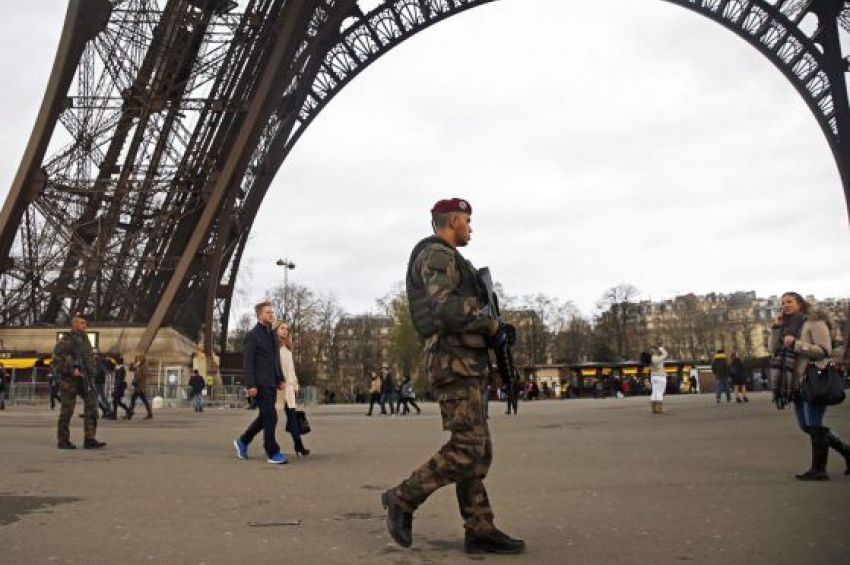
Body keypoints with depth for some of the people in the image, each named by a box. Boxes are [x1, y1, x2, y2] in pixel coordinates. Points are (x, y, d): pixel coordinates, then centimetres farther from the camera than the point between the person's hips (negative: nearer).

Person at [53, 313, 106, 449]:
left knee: (92, 406, -3)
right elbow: (57, 357, -15)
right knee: (67, 410, 1)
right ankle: (63, 441, 11)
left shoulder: (85, 339, 17)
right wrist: (71, 370, -20)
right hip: (70, 379, -6)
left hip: (85, 378, 7)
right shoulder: (66, 339, -5)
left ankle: (89, 439, -4)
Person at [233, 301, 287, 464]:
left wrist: (280, 379, 14)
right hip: (259, 384, -8)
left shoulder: (273, 335, 16)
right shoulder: (251, 336, -8)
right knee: (271, 417, -9)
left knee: (264, 418, 13)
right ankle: (273, 453, 0)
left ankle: (243, 441, 31)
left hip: (271, 384, 8)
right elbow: (247, 362, -14)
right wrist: (250, 385, -20)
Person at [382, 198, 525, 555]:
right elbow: (446, 308, -24)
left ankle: (480, 530, 9)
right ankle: (403, 499, 0)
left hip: (465, 364, 11)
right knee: (467, 451, -12)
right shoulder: (436, 254, -8)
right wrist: (493, 326, -13)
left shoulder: (448, 260, 26)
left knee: (477, 450, 7)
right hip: (454, 363, -11)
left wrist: (490, 331, 11)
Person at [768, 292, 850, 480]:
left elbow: (824, 350, -16)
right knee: (807, 426, 13)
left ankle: (819, 469, 6)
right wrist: (776, 327, -1)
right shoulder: (789, 325, 14)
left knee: (814, 425, -3)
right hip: (798, 383, 8)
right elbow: (773, 348, 8)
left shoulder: (814, 321, -8)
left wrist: (795, 344, -20)